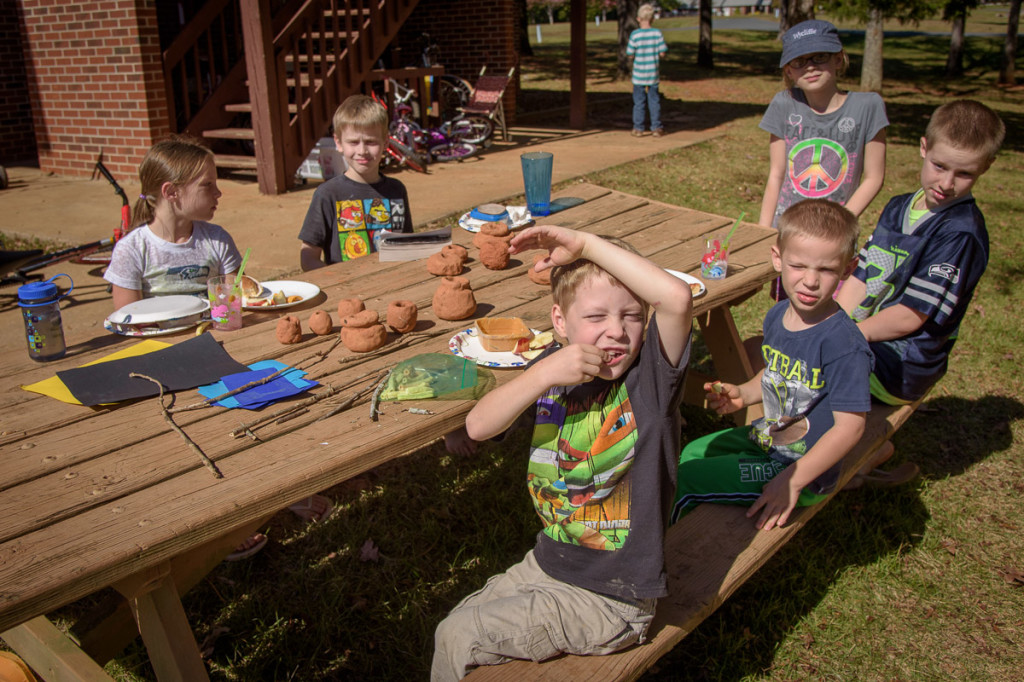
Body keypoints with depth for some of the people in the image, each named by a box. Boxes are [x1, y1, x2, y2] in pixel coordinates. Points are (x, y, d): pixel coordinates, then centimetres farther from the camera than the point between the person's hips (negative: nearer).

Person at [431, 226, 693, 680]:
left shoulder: (650, 375, -19)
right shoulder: (553, 371, -4)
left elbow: (677, 297, -39)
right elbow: (478, 426, -15)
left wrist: (586, 244, -33)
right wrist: (545, 374, -28)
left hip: (608, 601, -6)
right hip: (548, 564, 6)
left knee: (457, 640, -3)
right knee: (454, 627, 15)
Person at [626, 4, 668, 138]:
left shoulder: (635, 35, -11)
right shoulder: (657, 33, -6)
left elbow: (630, 54, -8)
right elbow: (662, 53, -4)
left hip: (639, 75, -2)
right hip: (653, 74, 2)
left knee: (639, 102, 7)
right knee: (654, 101, 11)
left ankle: (638, 128, 9)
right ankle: (656, 128, 14)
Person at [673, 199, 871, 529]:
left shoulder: (844, 344, -28)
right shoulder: (777, 316, -2)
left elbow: (850, 425, -26)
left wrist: (792, 481, -28)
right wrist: (743, 393, -4)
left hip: (804, 468, -8)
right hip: (765, 438, 8)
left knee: (684, 480, -11)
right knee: (692, 453, 23)